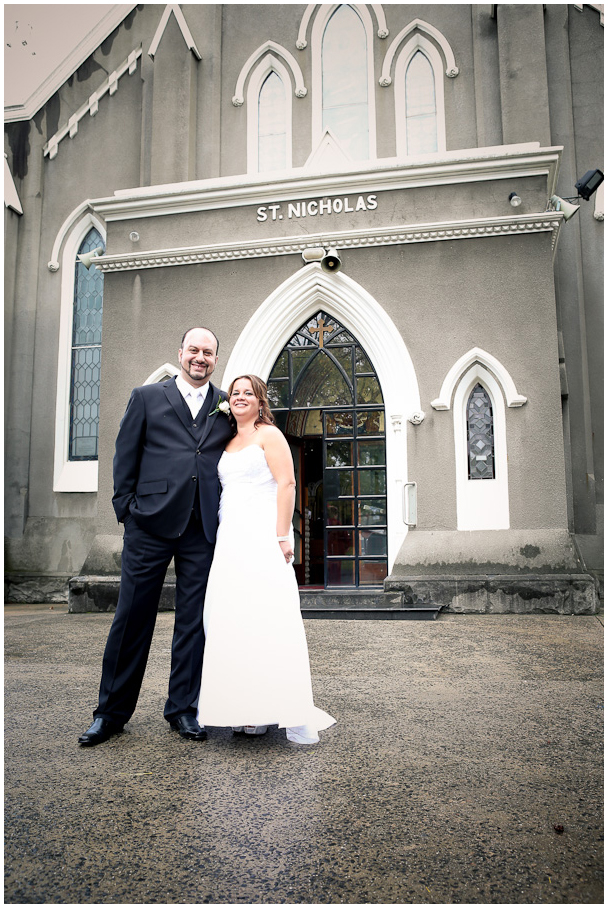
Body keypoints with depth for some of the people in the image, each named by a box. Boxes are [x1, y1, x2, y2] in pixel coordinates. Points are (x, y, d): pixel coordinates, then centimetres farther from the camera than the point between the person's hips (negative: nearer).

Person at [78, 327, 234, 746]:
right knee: (133, 617, 4)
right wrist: (126, 509, 0)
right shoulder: (147, 397, 8)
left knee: (193, 621, 7)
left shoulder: (226, 406, 13)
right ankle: (112, 711, 19)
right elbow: (126, 457, 5)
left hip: (203, 529, 2)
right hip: (151, 524, -1)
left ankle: (183, 708, 22)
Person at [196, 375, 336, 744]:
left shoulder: (269, 434, 1)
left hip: (262, 535, -7)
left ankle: (293, 714, -1)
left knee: (268, 616, -10)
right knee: (235, 621, 3)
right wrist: (221, 539, 14)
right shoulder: (229, 442, 22)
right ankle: (251, 711, 11)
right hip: (230, 538, 7)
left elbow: (287, 484, -9)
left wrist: (282, 536, -18)